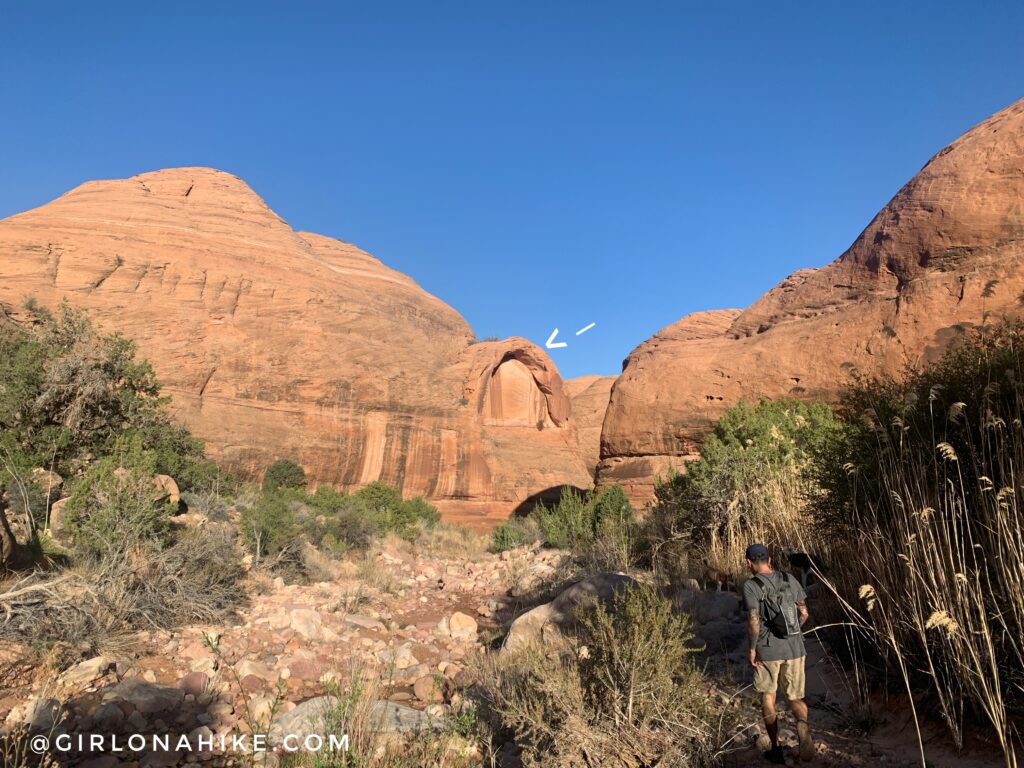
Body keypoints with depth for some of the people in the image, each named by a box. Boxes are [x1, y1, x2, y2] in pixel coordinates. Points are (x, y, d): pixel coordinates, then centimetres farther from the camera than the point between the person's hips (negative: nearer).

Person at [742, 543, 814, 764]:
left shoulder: (751, 586, -12)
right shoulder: (789, 579, 2)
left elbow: (754, 621, -18)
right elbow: (804, 614, 7)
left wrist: (752, 648, -5)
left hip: (767, 650, -3)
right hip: (795, 649, 3)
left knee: (767, 697, 16)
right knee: (795, 698, 15)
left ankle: (776, 750, 19)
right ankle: (802, 725, -16)